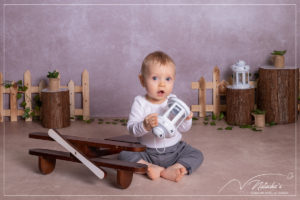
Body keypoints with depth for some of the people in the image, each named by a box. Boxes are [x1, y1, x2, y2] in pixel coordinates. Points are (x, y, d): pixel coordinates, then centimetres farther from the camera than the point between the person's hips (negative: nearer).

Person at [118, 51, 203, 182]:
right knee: (124, 155, -22)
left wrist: (186, 120, -20)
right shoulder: (140, 102, -8)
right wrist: (145, 126, -38)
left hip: (174, 150, 2)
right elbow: (131, 128, -17)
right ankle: (151, 167, -27)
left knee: (197, 155, -16)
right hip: (147, 153, -2)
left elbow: (183, 129, 3)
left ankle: (172, 170, -30)